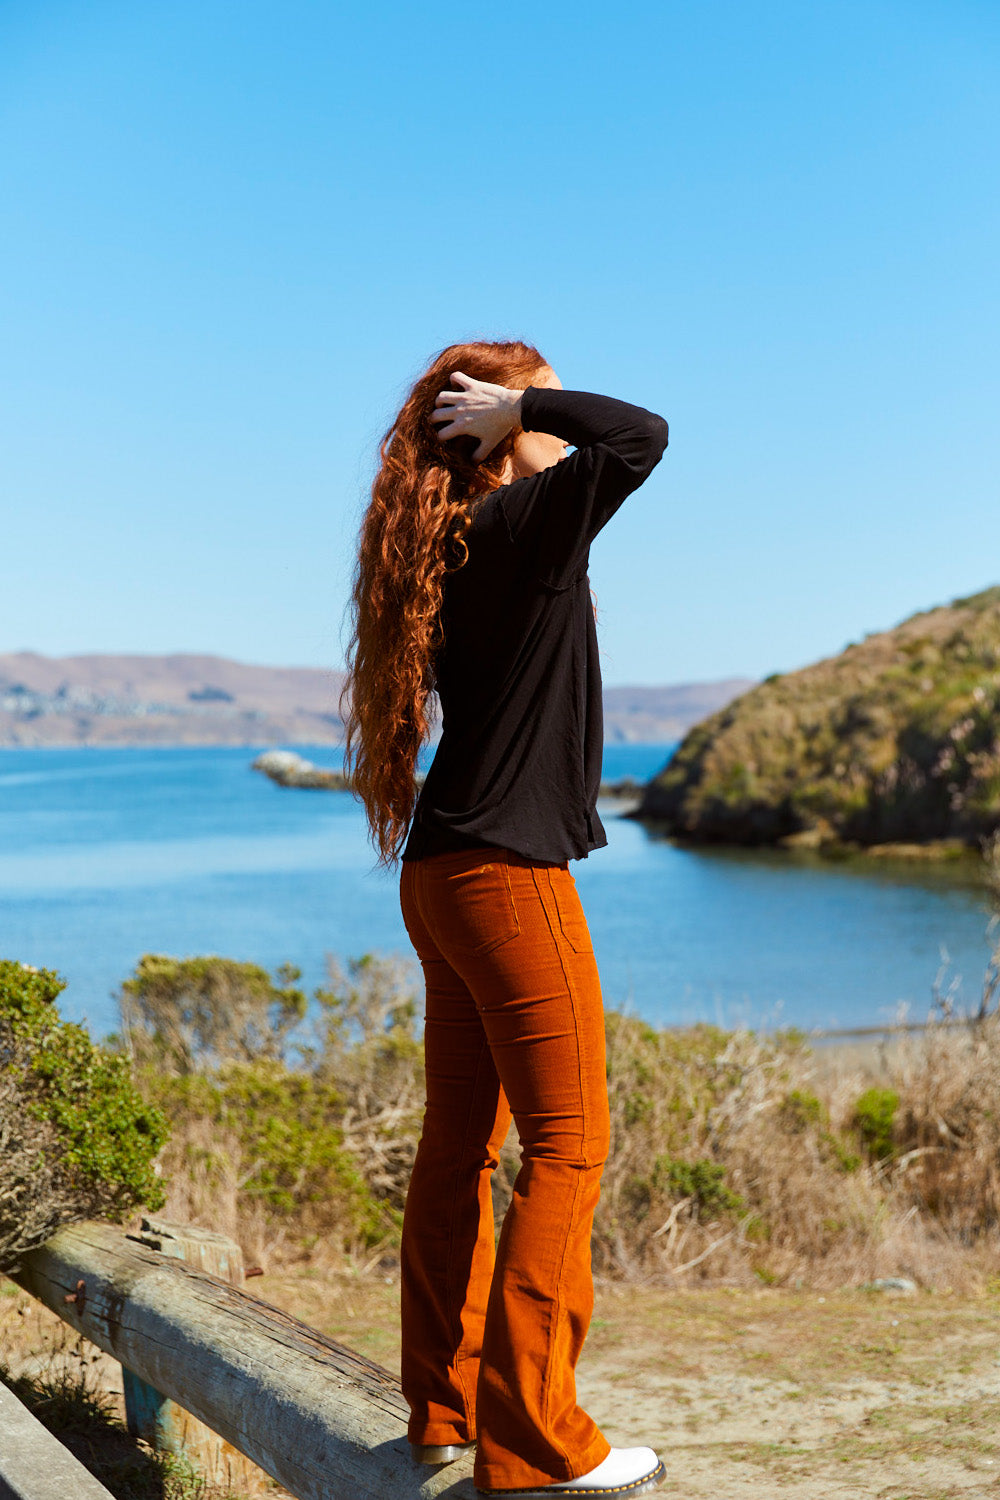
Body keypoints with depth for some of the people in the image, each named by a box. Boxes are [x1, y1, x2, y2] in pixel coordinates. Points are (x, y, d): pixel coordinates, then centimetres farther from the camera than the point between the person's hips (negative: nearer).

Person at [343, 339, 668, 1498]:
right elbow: (641, 433, -22)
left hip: (446, 874, 9)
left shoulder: (462, 544, 13)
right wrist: (523, 404, -9)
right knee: (567, 1145, -4)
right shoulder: (522, 524, -11)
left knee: (460, 1144, 12)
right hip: (506, 870, -9)